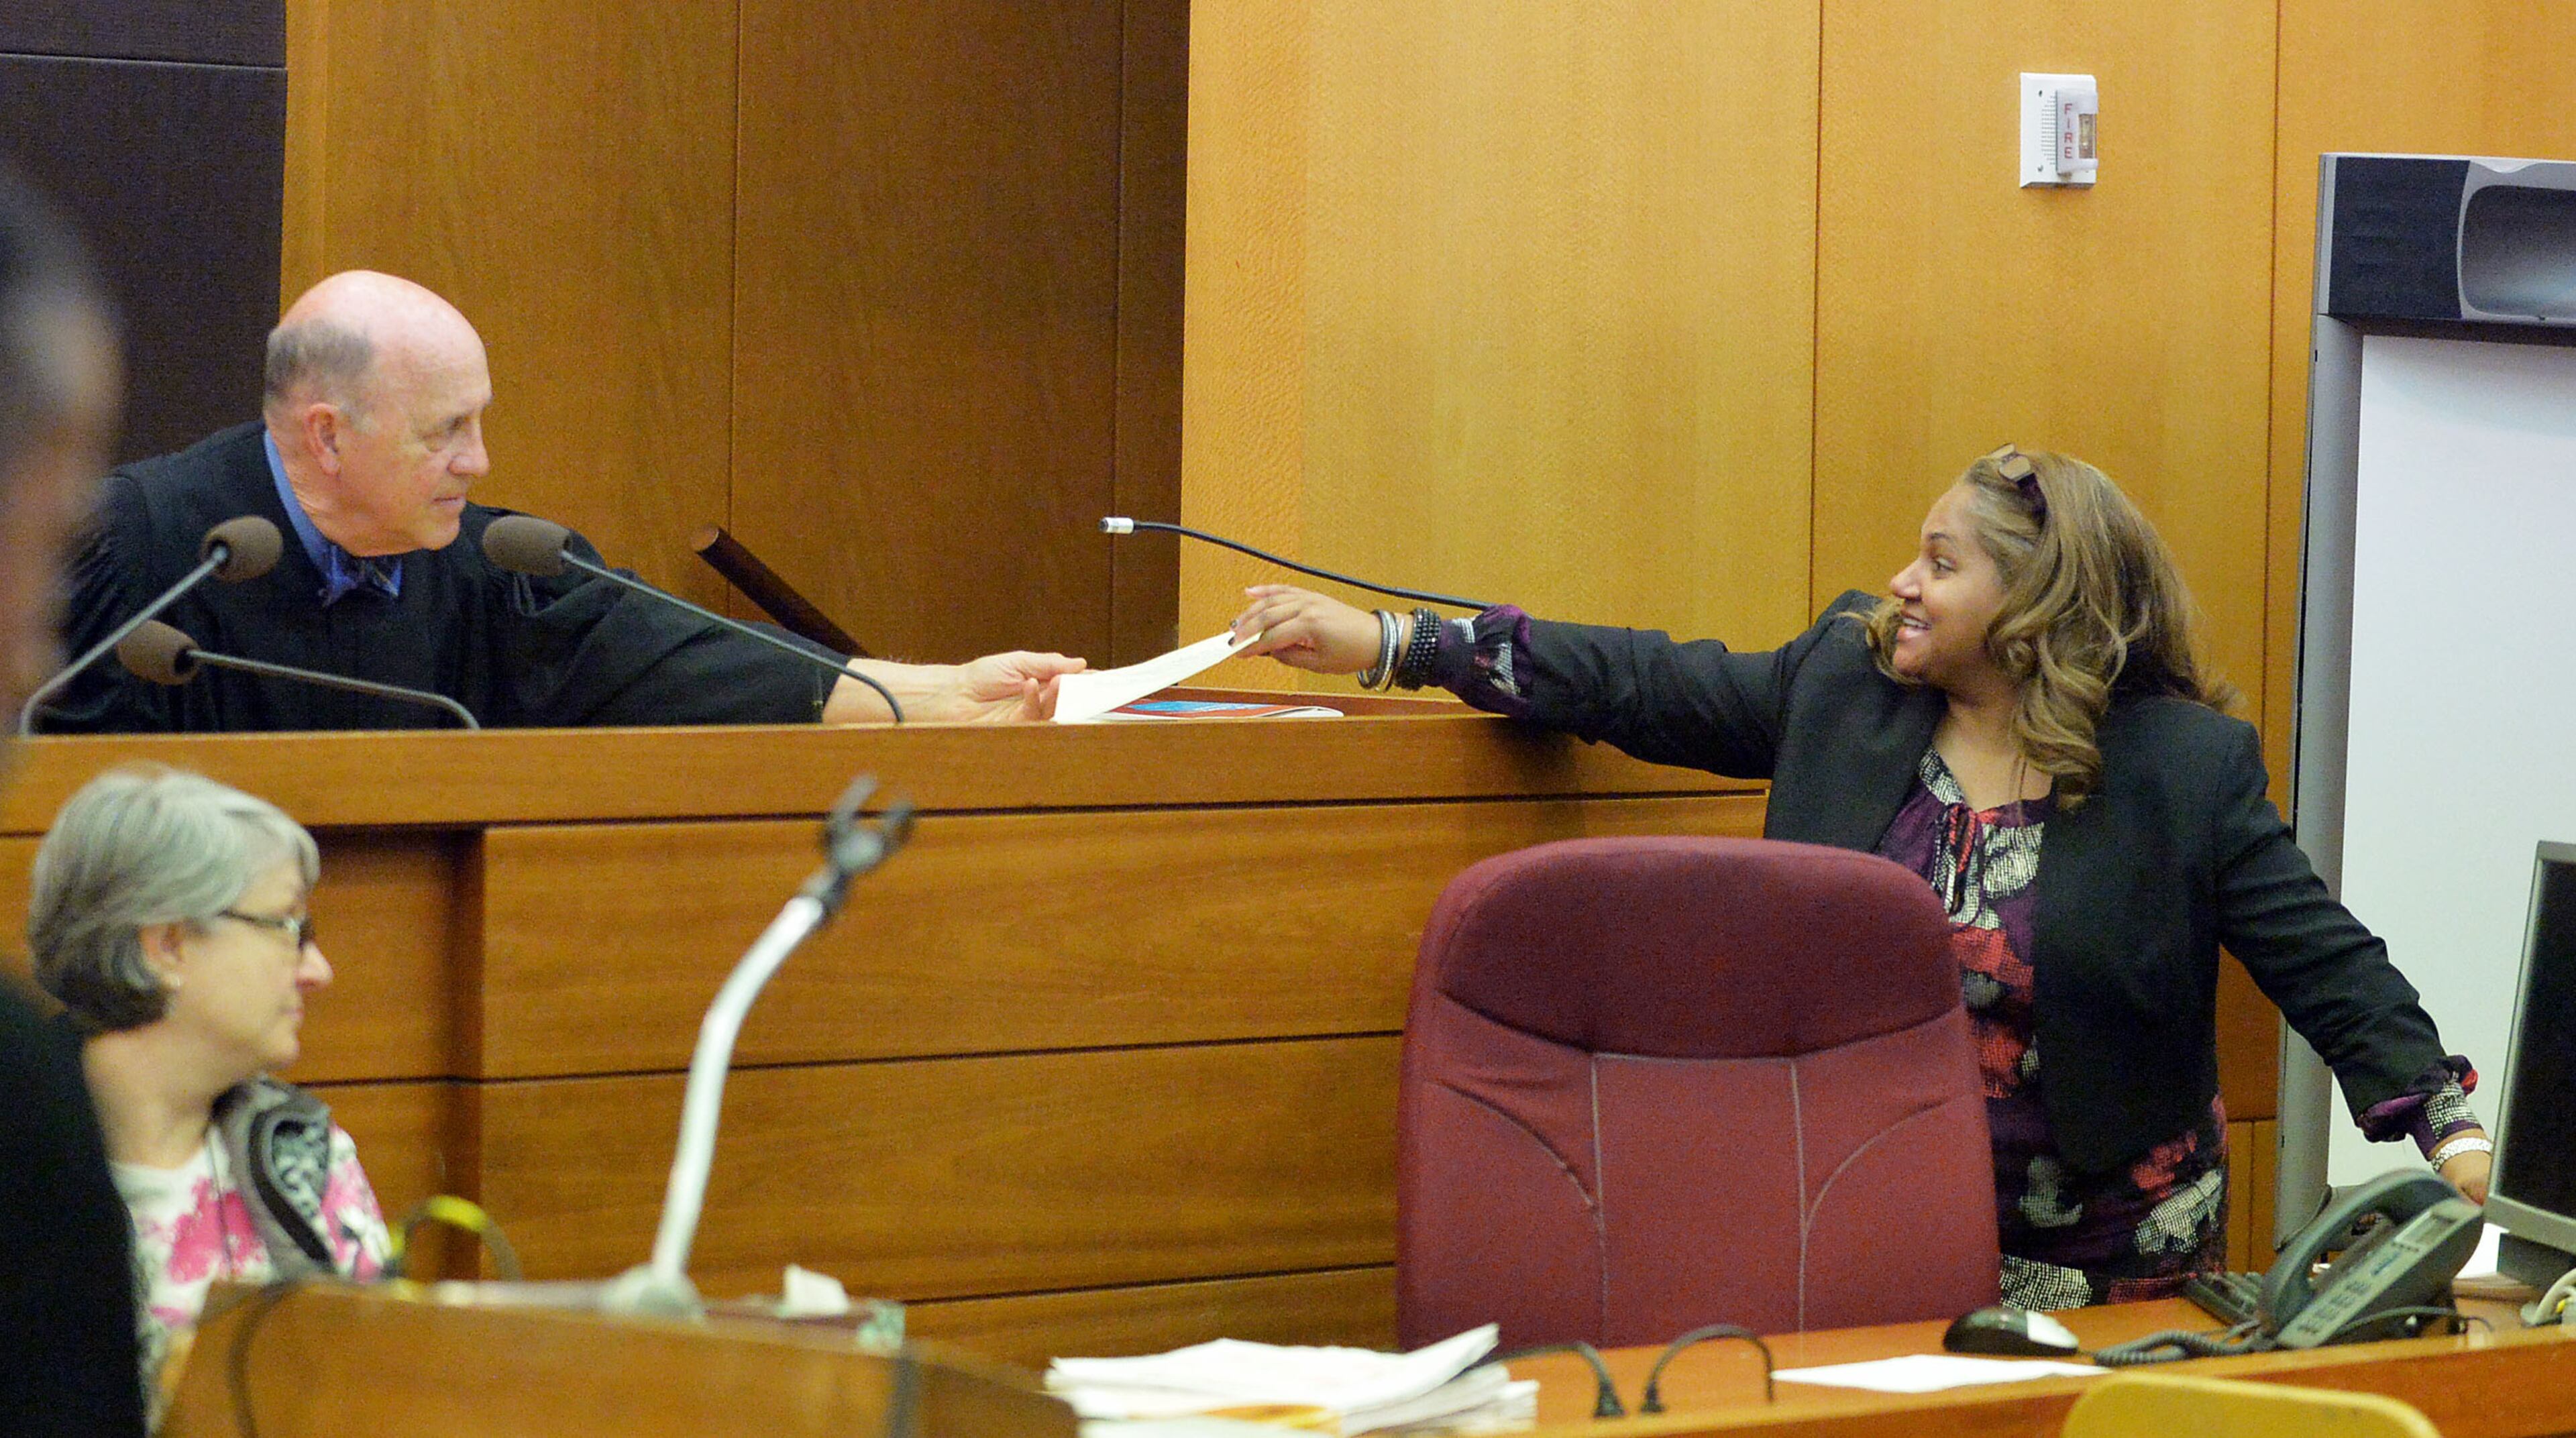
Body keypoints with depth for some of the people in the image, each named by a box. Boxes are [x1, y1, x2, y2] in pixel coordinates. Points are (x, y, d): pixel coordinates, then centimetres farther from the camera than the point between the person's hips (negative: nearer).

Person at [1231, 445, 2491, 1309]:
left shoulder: (2186, 768, -8)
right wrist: (1387, 644, 3)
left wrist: (2456, 1135, -20)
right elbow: (1646, 686, 6)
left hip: (2092, 1258, -3)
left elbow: (2329, 966, -8)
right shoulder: (1847, 685, 3)